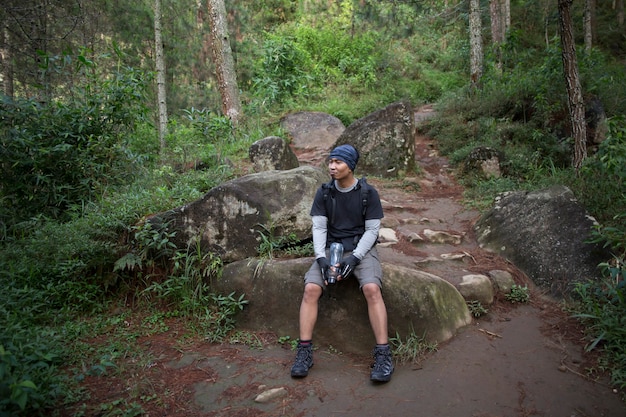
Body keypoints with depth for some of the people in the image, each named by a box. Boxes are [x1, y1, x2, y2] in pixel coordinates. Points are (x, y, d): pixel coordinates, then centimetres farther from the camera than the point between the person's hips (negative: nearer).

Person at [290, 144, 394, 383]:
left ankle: (383, 354, -22)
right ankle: (304, 352, -15)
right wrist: (321, 258, -14)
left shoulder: (368, 193, -3)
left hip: (361, 248, -2)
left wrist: (354, 258, -16)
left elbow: (372, 230, -4)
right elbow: (319, 228, 1)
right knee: (311, 288, -22)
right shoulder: (324, 193, 4)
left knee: (372, 288, -30)